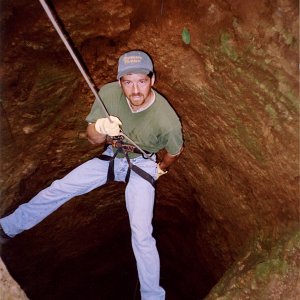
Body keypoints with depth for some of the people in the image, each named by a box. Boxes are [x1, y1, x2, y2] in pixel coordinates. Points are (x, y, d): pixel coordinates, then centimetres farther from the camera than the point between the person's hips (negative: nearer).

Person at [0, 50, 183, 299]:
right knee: (59, 188, 4)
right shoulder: (108, 93, -24)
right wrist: (100, 129, -35)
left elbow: (175, 151, -7)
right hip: (113, 156, 4)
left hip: (142, 165, -3)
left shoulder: (166, 120, -31)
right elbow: (92, 138, -12)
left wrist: (161, 170, 10)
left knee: (141, 233, -13)